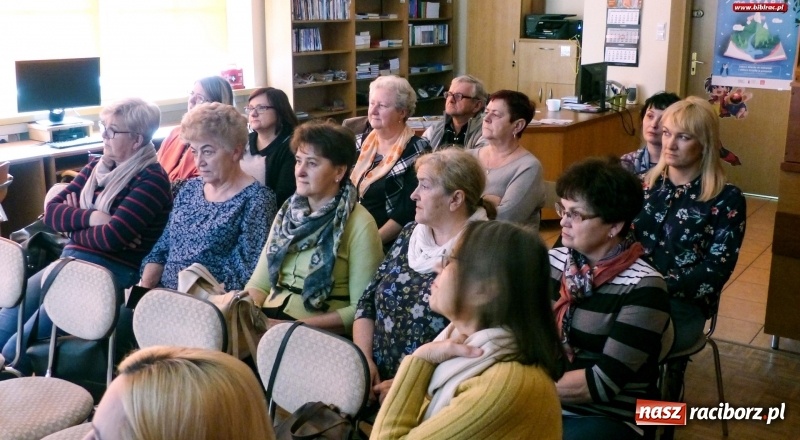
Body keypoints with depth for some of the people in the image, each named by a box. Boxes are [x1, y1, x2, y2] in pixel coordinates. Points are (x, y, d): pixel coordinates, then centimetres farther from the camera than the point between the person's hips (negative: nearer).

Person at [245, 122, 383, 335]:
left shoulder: (359, 225, -8)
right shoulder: (288, 212, 11)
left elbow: (361, 309, -11)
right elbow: (259, 284, 10)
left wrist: (301, 326, -19)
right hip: (268, 320, 6)